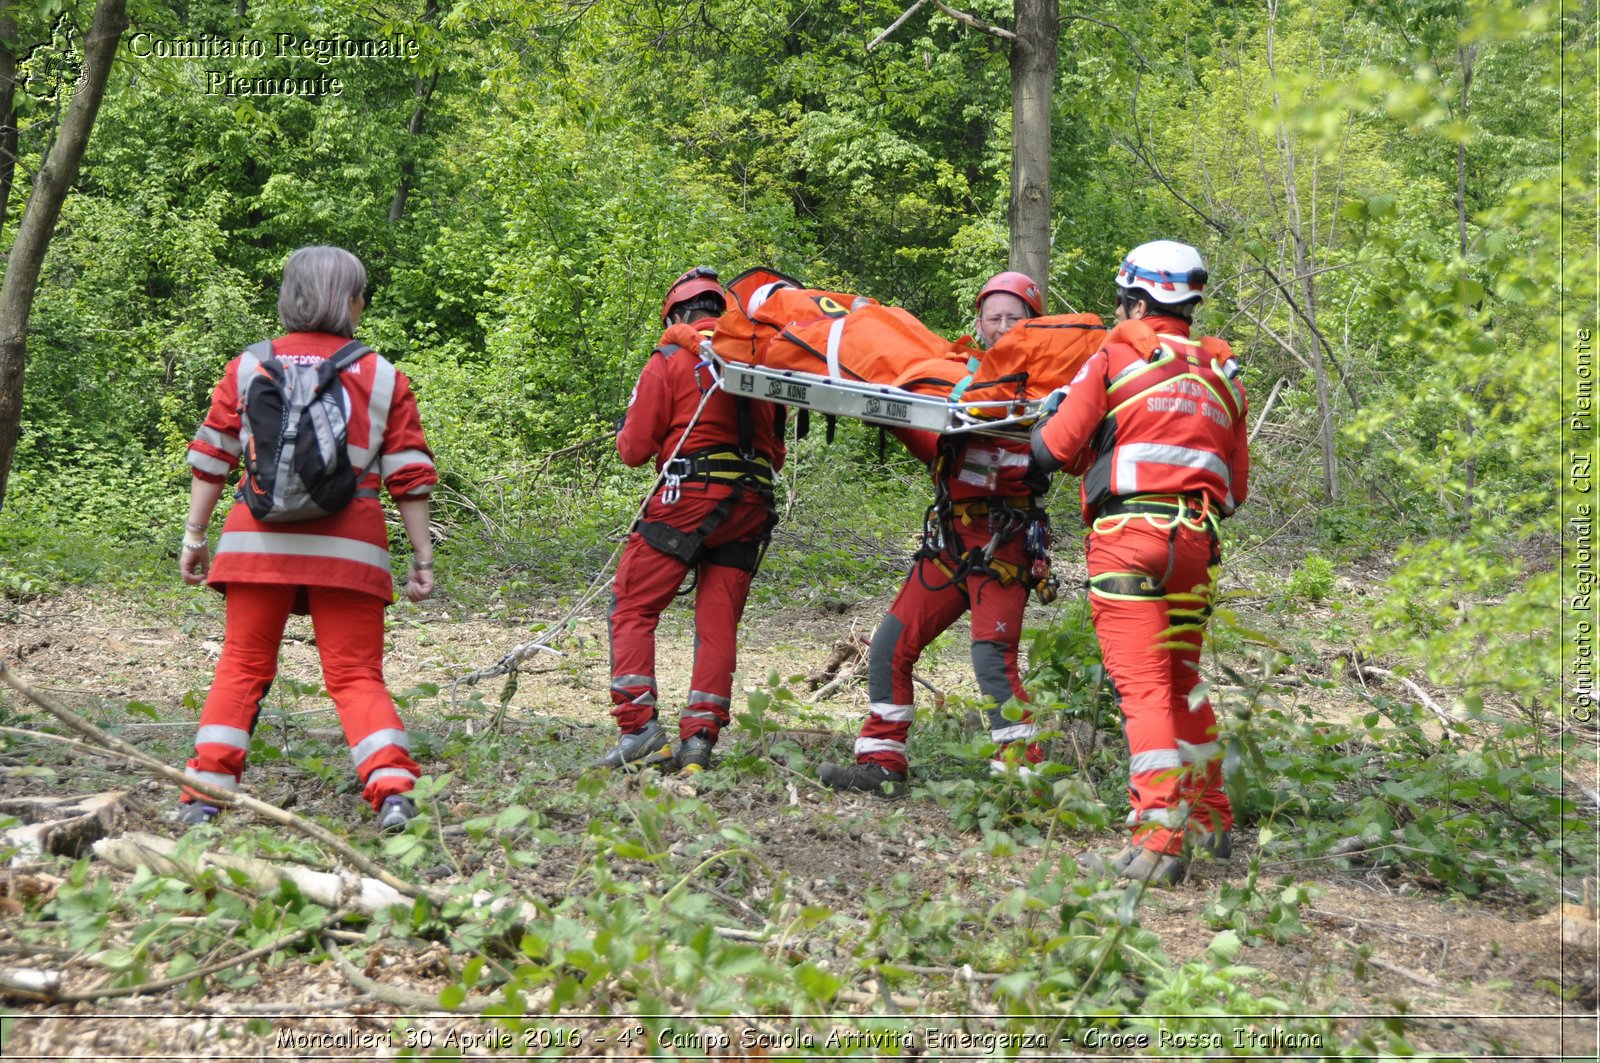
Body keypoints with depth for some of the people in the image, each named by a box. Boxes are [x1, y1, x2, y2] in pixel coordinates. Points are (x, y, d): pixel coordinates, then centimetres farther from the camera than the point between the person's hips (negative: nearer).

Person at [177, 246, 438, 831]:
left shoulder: (248, 368, 9)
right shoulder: (384, 377, 6)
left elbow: (211, 459, 8)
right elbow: (410, 475, 4)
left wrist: (194, 534, 15)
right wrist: (422, 556, 7)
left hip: (260, 541, 1)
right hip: (347, 546, -1)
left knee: (241, 667, 9)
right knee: (355, 674, 4)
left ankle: (204, 795, 4)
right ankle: (393, 789, -11)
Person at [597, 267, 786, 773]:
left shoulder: (670, 359, 1)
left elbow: (635, 449, 1)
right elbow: (776, 451, 20)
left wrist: (625, 433, 22)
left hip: (688, 497, -5)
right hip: (751, 505, 5)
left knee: (632, 607, 2)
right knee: (718, 623, 7)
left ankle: (638, 728, -8)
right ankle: (699, 737, 1)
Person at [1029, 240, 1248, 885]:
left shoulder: (1114, 361, 2)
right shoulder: (1222, 377, 18)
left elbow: (1052, 450, 0)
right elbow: (1237, 487, 19)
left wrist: (1042, 423, 21)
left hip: (1129, 535, -6)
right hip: (1197, 541, 6)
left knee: (1143, 686, -9)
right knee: (1182, 680, 20)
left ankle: (1158, 840, -14)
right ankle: (1211, 819, 28)